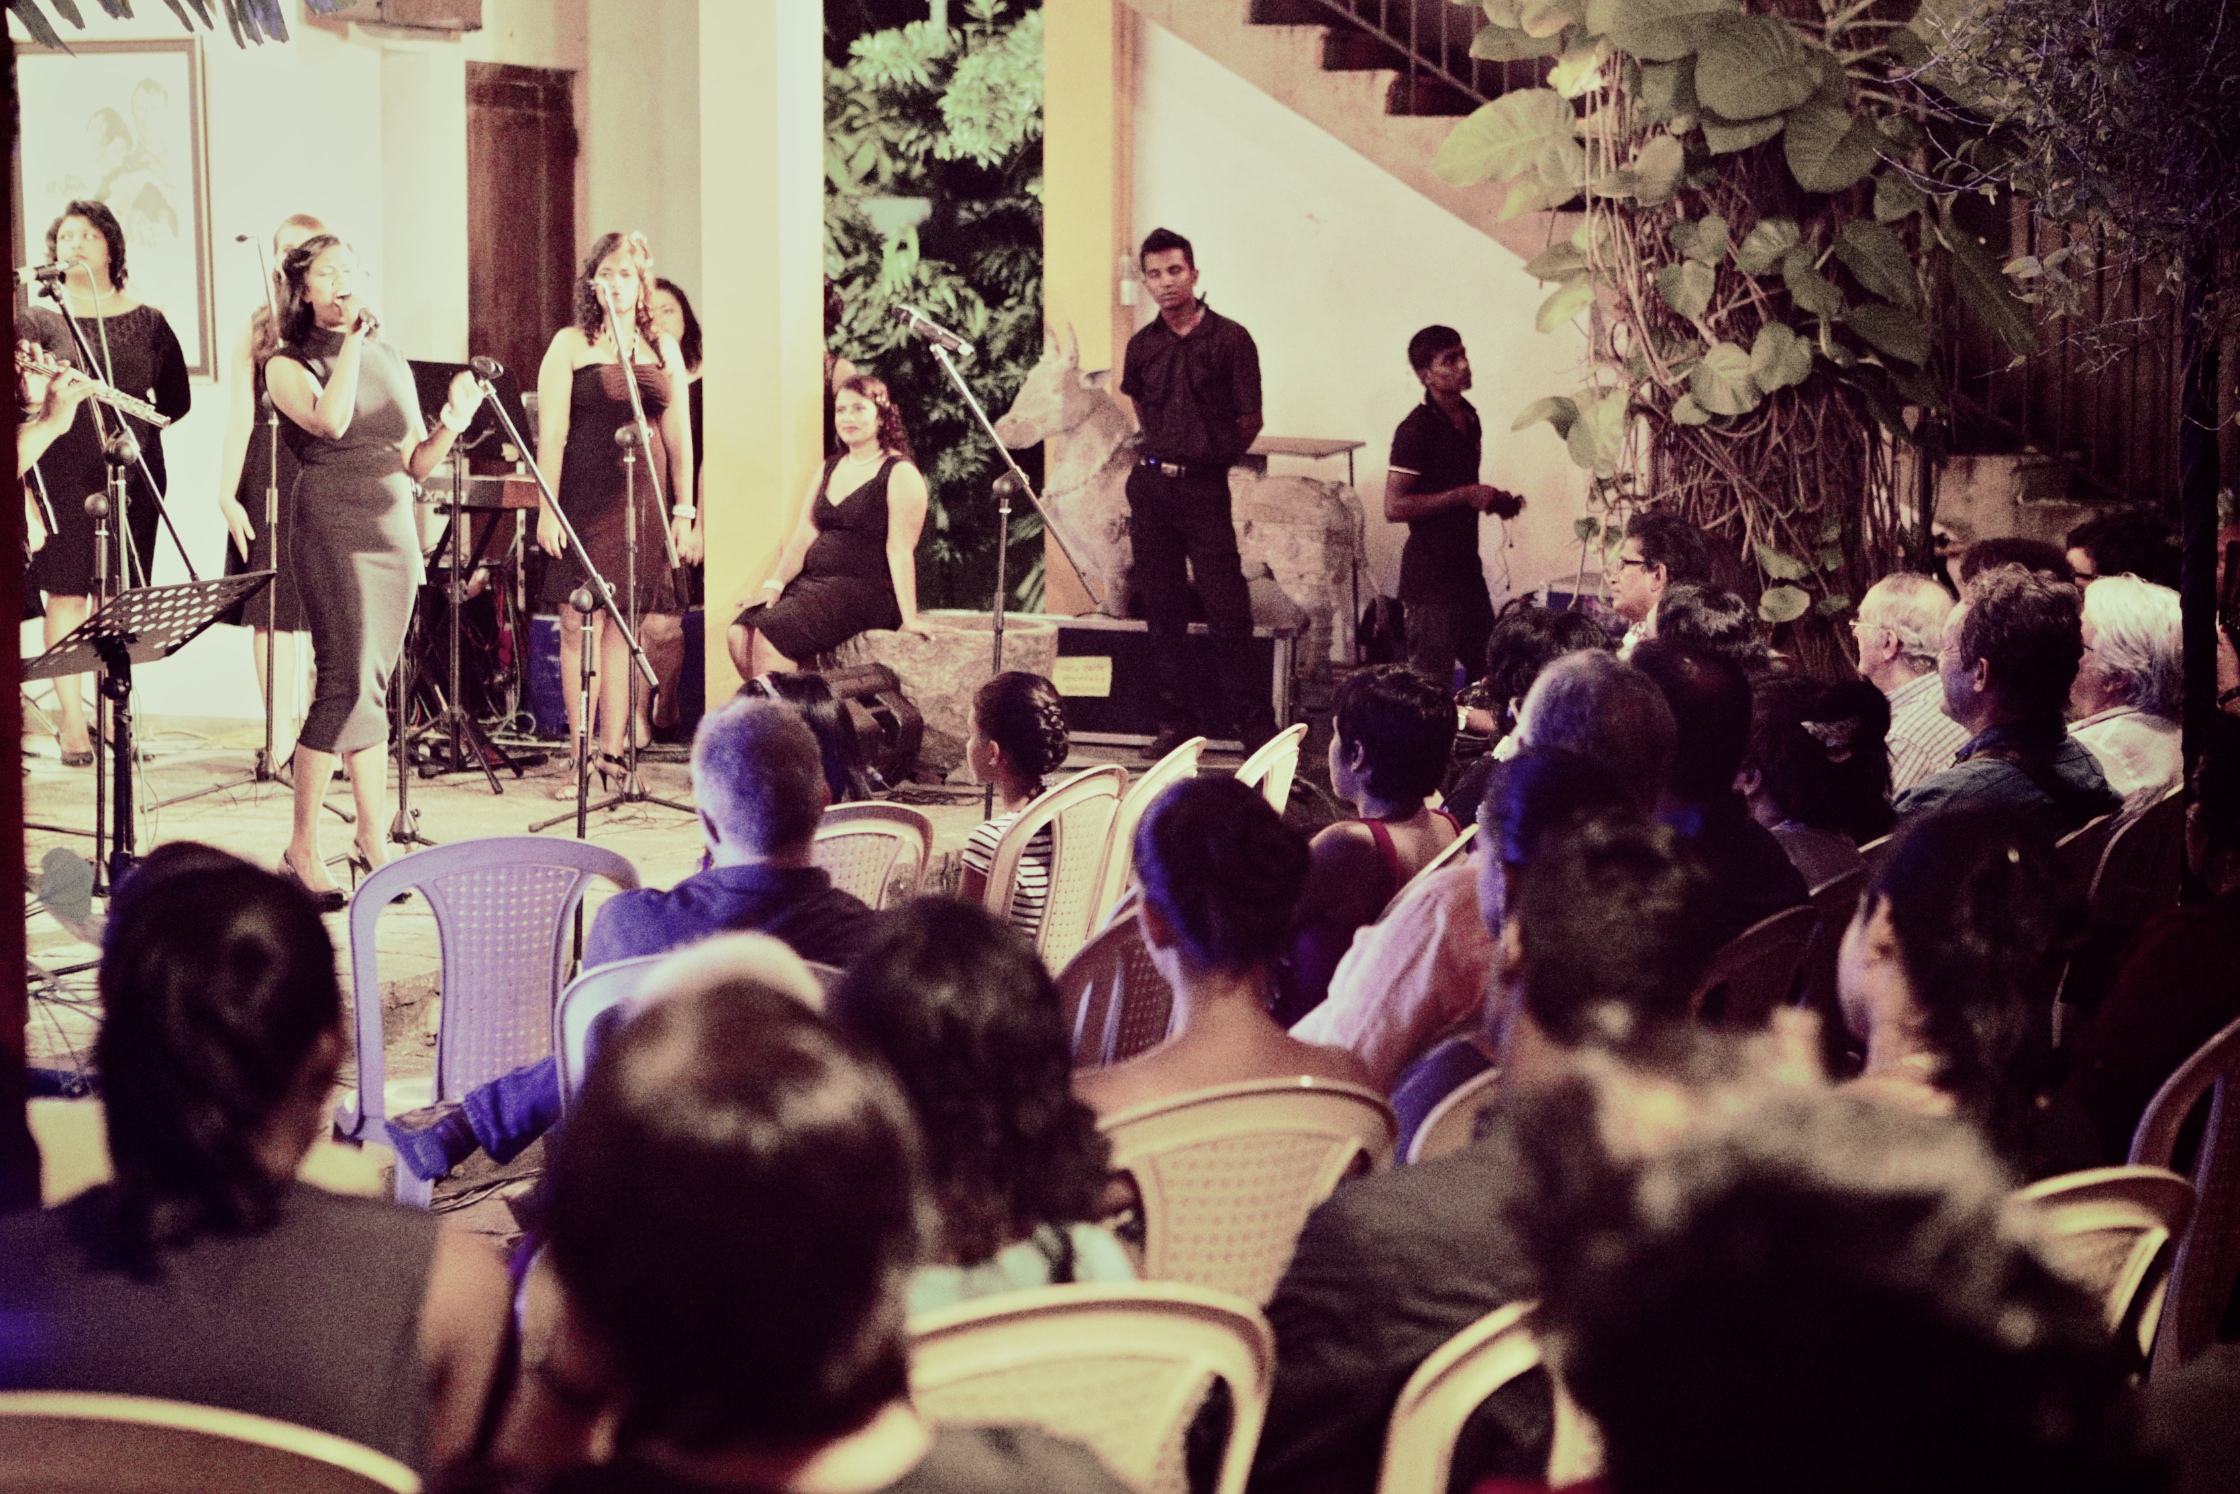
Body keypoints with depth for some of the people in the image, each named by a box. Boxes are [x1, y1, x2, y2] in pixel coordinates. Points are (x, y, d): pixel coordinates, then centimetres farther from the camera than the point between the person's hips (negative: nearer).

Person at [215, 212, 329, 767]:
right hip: (270, 471, 1)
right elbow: (241, 414, 6)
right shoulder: (259, 327, 9)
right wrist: (227, 492, 1)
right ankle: (281, 737, 7)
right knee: (272, 608, -1)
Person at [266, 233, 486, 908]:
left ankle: (372, 837, 17)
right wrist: (352, 339, -14)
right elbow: (331, 421, -23)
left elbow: (416, 464, 15)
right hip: (333, 535, -5)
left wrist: (452, 422, -4)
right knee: (346, 684, -14)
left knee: (372, 691, 10)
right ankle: (302, 849, -9)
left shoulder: (392, 361, 14)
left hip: (397, 538, 6)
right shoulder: (289, 364, -2)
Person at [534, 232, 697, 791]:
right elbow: (551, 432, -2)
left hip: (645, 500, 3)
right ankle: (582, 759, -1)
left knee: (624, 628, 2)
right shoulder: (570, 345, 3)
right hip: (585, 500, -3)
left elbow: (678, 433, 13)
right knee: (581, 624, -5)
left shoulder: (663, 348, 13)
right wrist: (547, 508, -10)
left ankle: (612, 755, 6)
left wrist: (684, 510, 7)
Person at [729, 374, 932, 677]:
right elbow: (804, 535, 14)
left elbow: (900, 549, -13)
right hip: (813, 582, 7)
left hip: (866, 591, -7)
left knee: (770, 635, -28)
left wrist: (909, 618, -20)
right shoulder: (829, 469, 19)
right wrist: (776, 583, -1)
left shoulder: (900, 474, -4)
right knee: (740, 635, -18)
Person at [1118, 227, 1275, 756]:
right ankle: (1175, 721, 14)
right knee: (1162, 607, 6)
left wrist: (1210, 456, 8)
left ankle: (1257, 726, -2)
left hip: (1204, 488, -4)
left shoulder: (1229, 339, -5)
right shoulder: (1142, 346, 7)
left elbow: (1250, 421, -1)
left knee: (1228, 612, -7)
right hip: (1150, 487, 4)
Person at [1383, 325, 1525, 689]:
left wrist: (1494, 501, 5)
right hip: (1430, 573, -9)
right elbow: (1395, 507, -22)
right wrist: (1467, 495, -22)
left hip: (1466, 566, 9)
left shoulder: (1469, 419, 11)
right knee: (1431, 685, -4)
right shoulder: (1417, 429, -16)